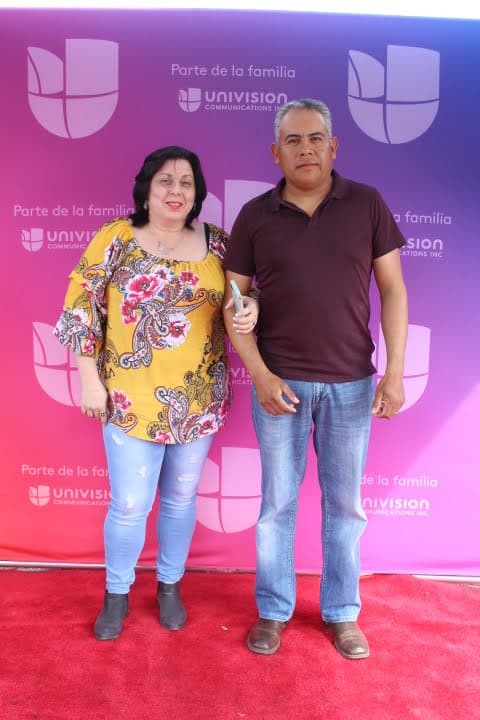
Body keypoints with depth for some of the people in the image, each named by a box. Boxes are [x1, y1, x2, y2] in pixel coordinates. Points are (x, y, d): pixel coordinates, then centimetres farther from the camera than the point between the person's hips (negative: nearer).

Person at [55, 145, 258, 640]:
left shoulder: (216, 242, 3)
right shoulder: (116, 238, -5)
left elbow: (243, 298, 11)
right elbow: (80, 306, -4)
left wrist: (250, 310, -13)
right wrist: (89, 378, -8)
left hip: (198, 399, 3)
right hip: (132, 398, -2)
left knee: (181, 497, 16)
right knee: (129, 504, 5)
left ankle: (170, 586, 39)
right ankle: (117, 594, 32)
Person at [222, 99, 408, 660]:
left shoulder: (367, 205, 0)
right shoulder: (254, 216, -1)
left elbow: (393, 290, 1)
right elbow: (234, 303, 0)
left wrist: (395, 371, -6)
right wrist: (260, 375, -10)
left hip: (351, 383, 1)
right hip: (279, 381, 0)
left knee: (345, 503, 12)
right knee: (277, 501, 11)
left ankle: (342, 613, 32)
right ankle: (272, 610, 31)